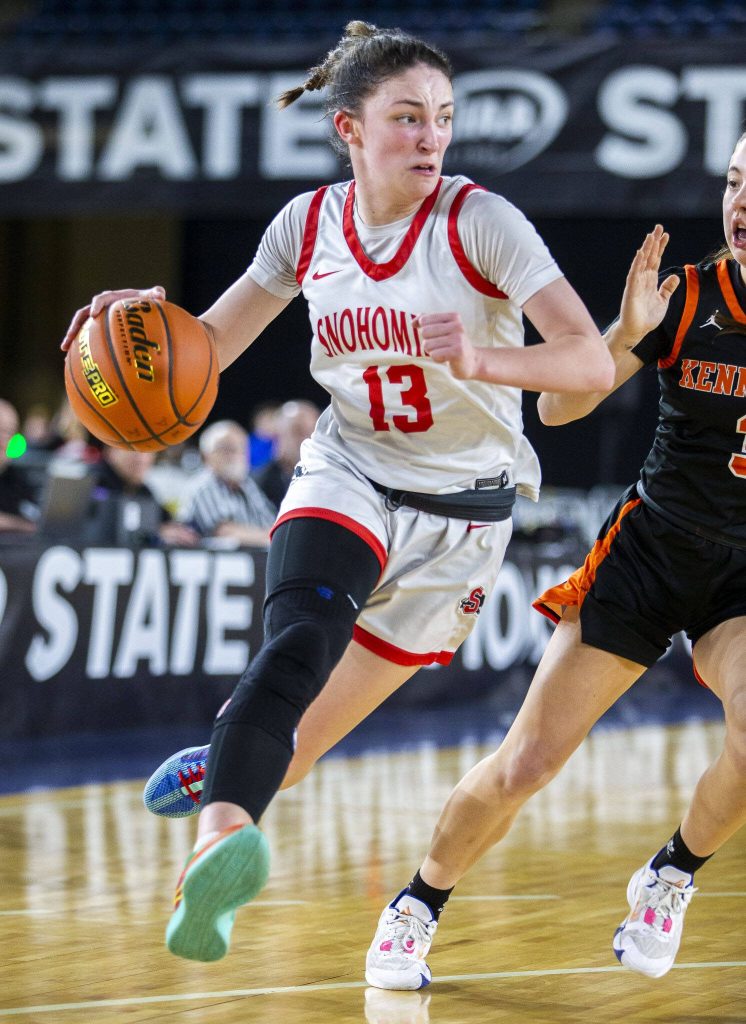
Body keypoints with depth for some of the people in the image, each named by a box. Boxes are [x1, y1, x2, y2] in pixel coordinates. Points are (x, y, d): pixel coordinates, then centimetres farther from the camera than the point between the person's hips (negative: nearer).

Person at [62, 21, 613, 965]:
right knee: (297, 641, -32)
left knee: (304, 739, 1)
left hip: (462, 507, -1)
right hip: (346, 476, 1)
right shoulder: (309, 225, -2)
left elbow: (593, 362, -22)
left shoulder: (480, 222, -14)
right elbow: (209, 346, 8)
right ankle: (220, 838, -50)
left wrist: (481, 362, -40)